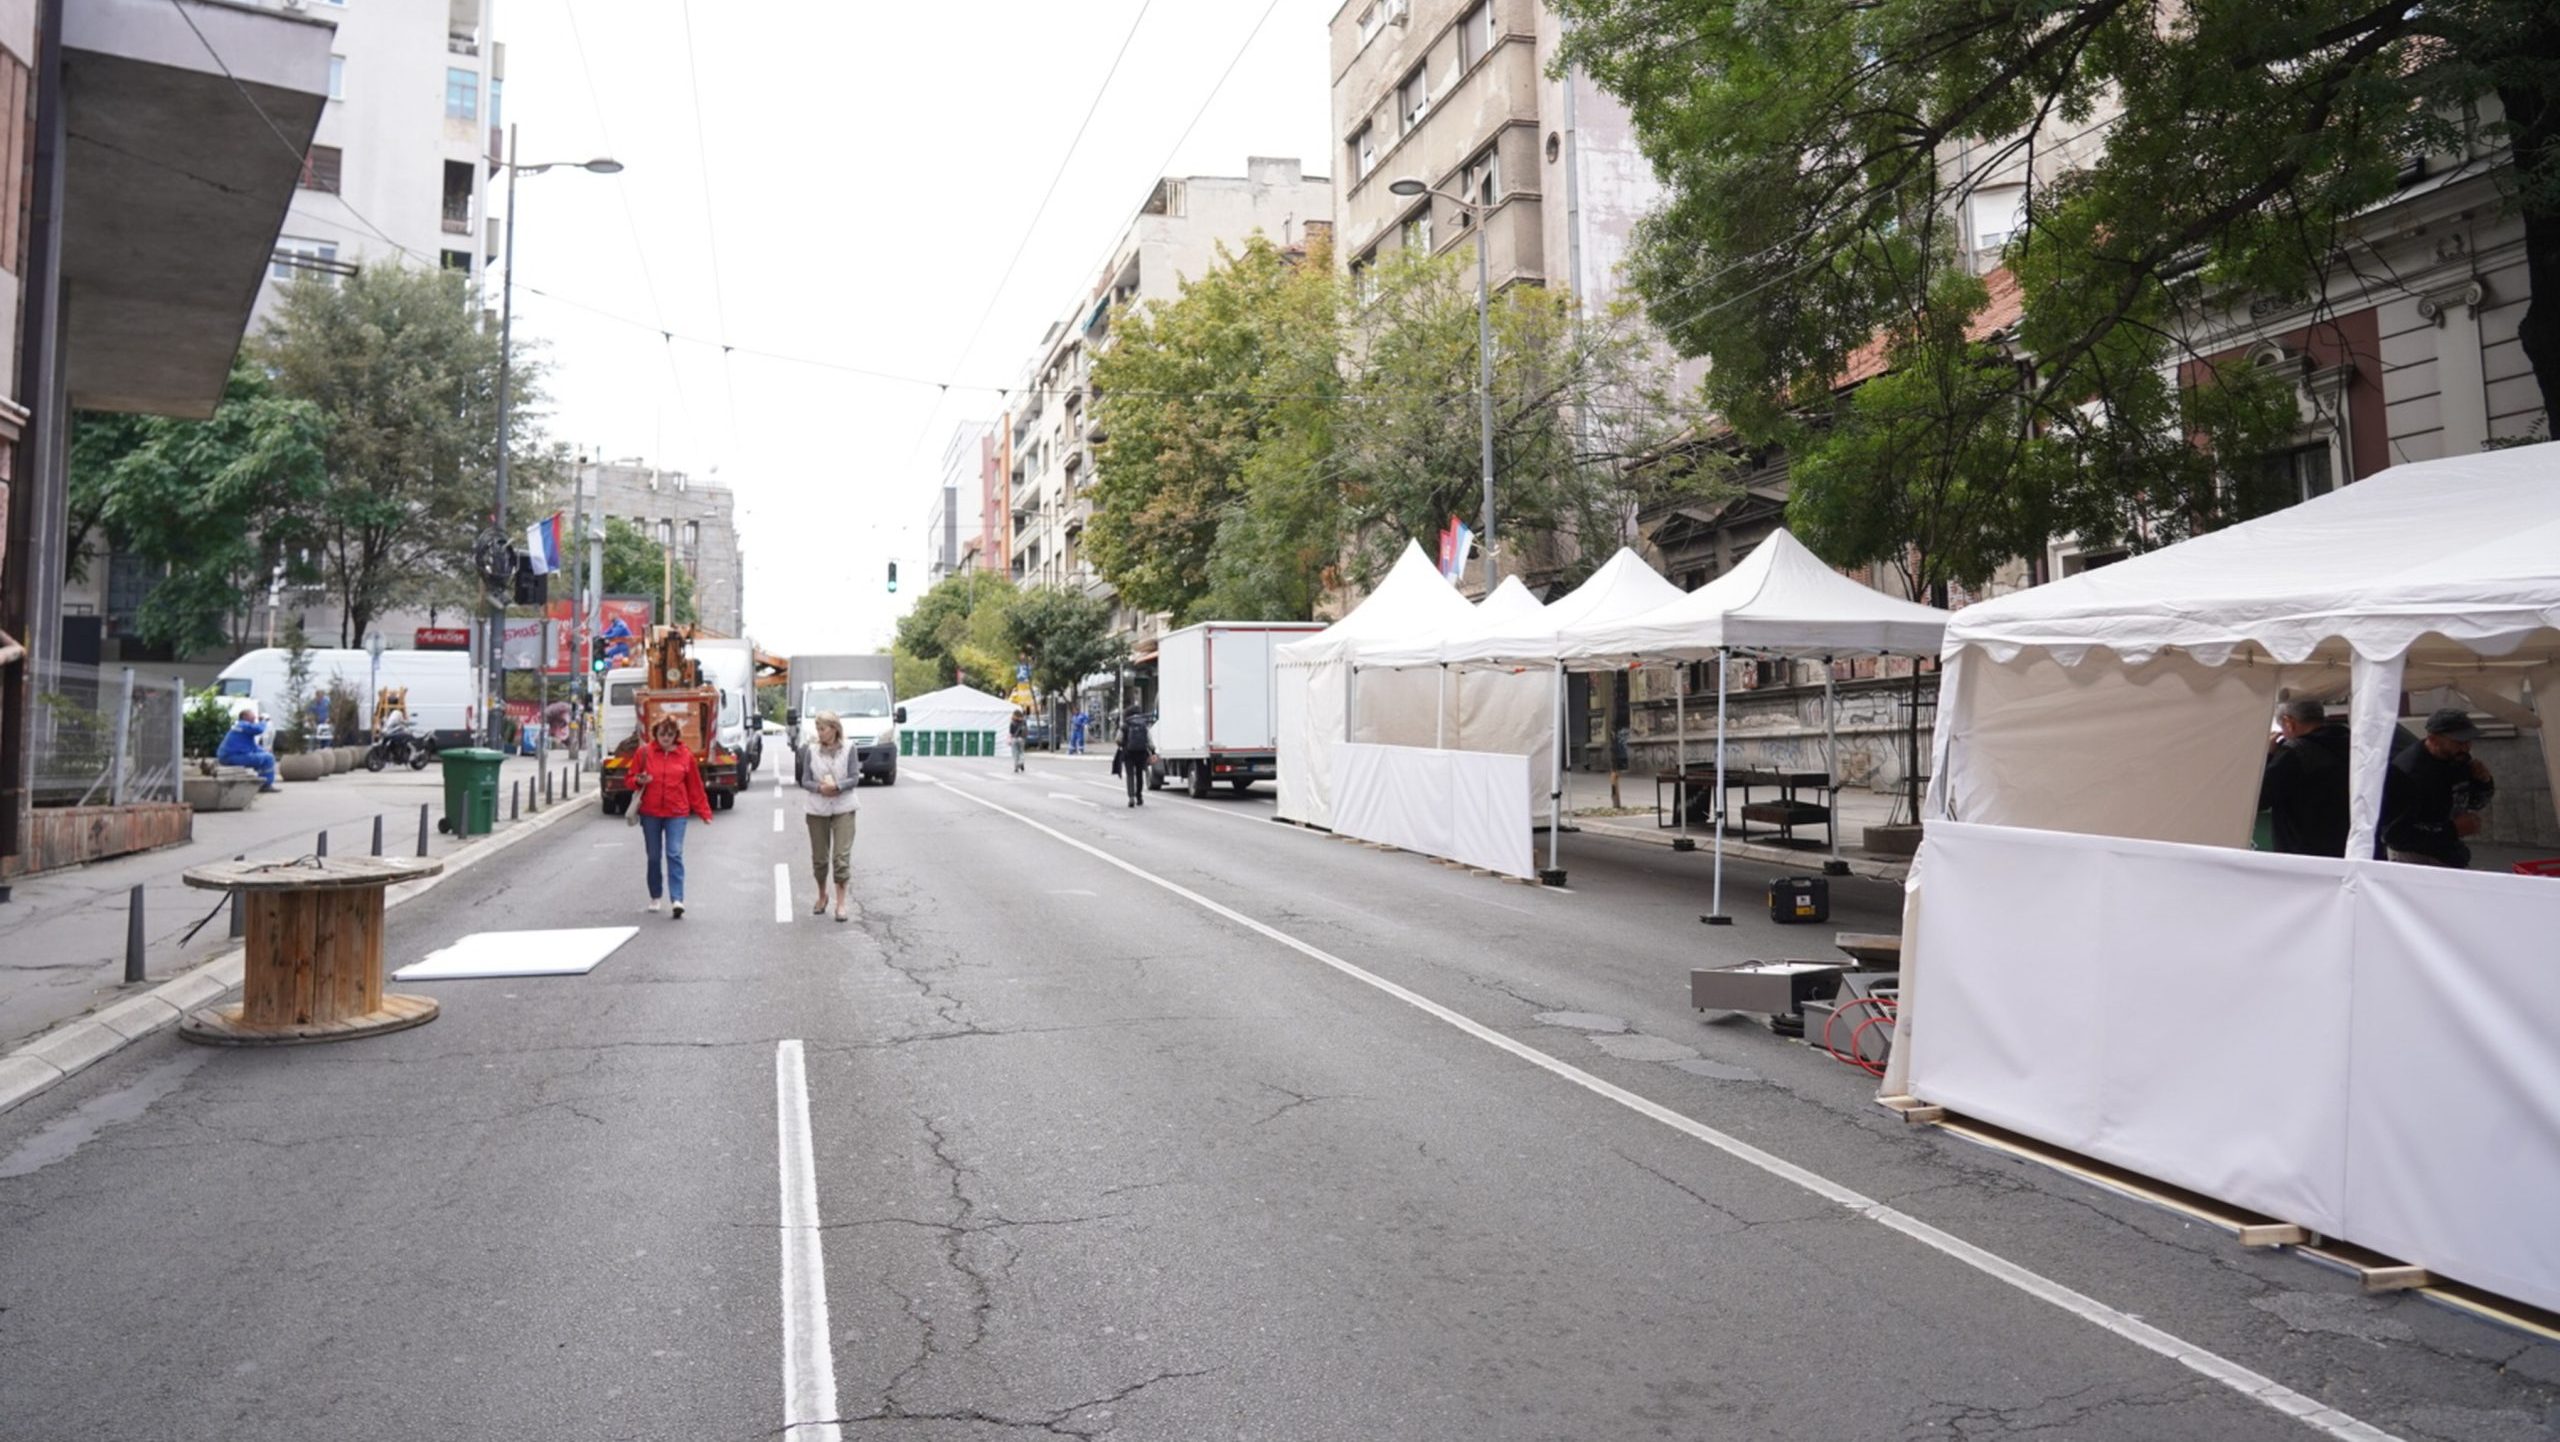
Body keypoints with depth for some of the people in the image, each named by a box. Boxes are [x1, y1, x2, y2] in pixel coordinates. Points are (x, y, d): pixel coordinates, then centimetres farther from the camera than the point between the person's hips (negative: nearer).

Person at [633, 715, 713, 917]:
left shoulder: (685, 755, 2)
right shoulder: (644, 752, 2)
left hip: (677, 813, -2)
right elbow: (631, 778, 10)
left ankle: (677, 900, -18)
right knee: (653, 857, 11)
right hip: (650, 813, 2)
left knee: (675, 854, -12)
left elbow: (695, 786, 6)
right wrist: (639, 781, -14)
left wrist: (704, 812, 5)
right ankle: (655, 897, 27)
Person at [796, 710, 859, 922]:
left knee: (842, 856, -9)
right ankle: (822, 896, 32)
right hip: (816, 810, 2)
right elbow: (805, 781, 0)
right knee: (819, 857, 10)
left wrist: (836, 787, -22)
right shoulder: (811, 750, 1)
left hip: (843, 809, -2)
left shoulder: (849, 750, -3)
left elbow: (855, 778, -6)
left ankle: (840, 903, -4)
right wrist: (820, 788, -20)